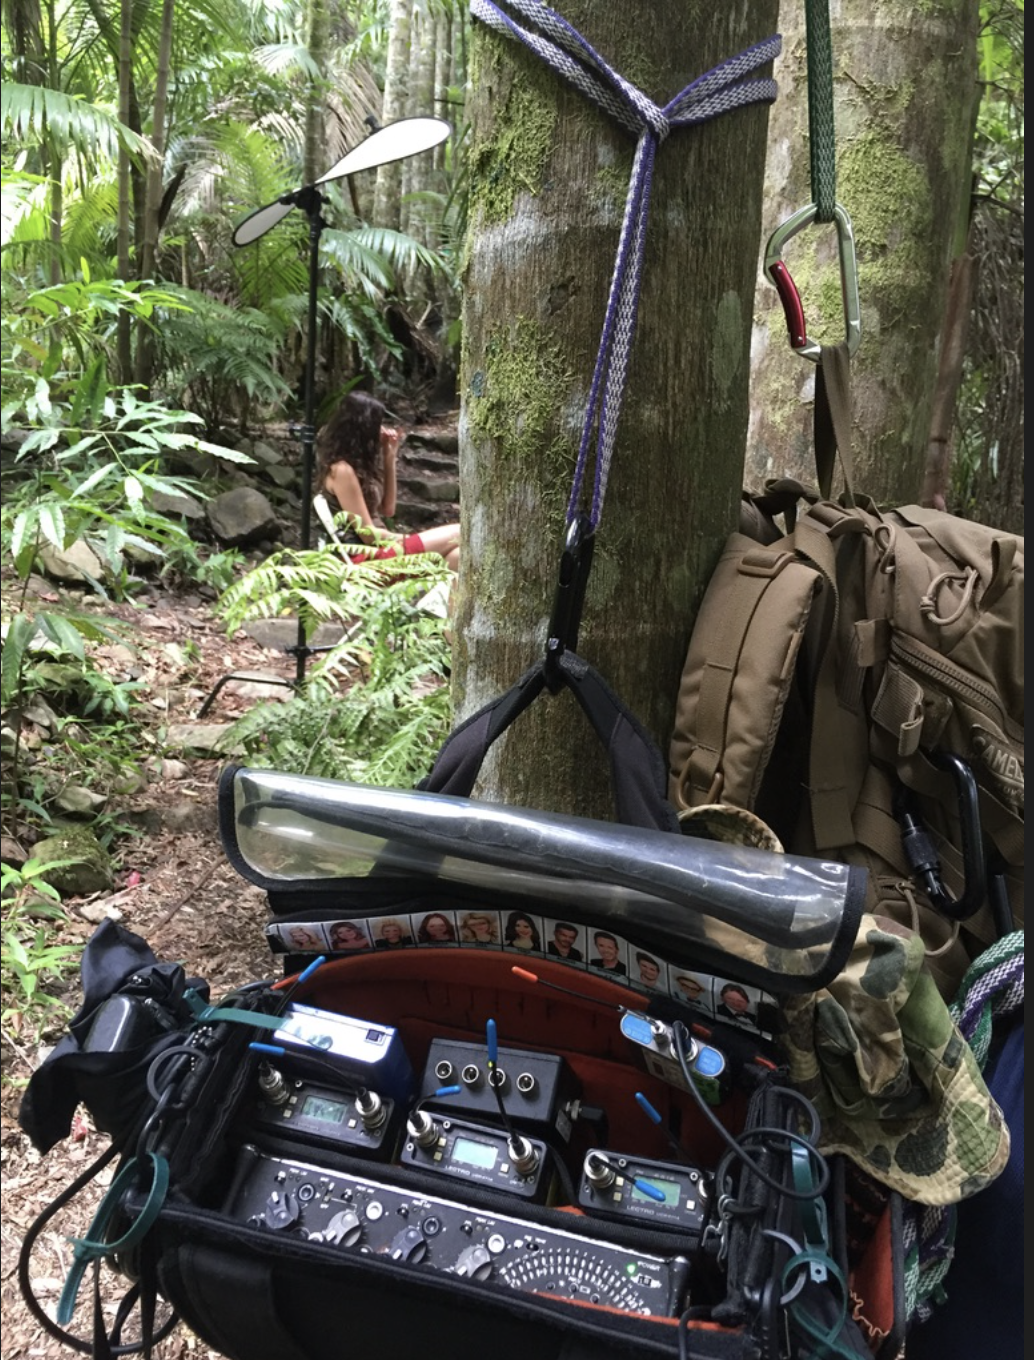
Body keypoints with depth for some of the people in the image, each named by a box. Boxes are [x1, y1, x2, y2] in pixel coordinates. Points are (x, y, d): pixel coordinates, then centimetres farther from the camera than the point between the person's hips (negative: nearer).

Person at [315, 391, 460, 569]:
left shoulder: (357, 462, 13)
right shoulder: (342, 470, -14)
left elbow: (387, 510, 17)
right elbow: (368, 534, -16)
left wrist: (390, 458, 11)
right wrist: (408, 539, -3)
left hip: (377, 547, 9)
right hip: (364, 556, -9)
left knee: (456, 555, -6)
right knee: (458, 536, -13)